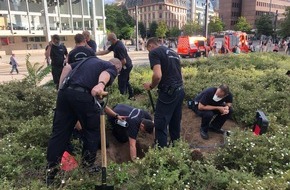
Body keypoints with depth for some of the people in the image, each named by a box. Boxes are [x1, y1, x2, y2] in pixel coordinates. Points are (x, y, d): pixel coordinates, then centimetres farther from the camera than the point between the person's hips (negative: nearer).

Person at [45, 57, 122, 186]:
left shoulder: (91, 59, 32)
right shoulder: (112, 68, 13)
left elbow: (67, 67, 22)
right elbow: (105, 74, -13)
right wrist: (101, 84, -34)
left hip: (65, 92, 6)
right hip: (82, 95, -6)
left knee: (59, 132, 12)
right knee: (92, 130, 13)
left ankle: (50, 172, 20)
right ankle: (87, 166, 23)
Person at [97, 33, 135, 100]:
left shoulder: (118, 47, -27)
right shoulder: (115, 44, 4)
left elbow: (123, 61, -28)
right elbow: (106, 51, 10)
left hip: (125, 66, -11)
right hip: (128, 65, 11)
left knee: (121, 83, -3)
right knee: (126, 82, 22)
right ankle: (131, 96, 32)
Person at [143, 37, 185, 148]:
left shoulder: (154, 52, -5)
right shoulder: (173, 52, 21)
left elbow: (158, 75, -20)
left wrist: (151, 86, -2)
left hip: (168, 92, -9)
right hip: (180, 90, 9)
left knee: (160, 125, 1)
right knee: (175, 123, 18)